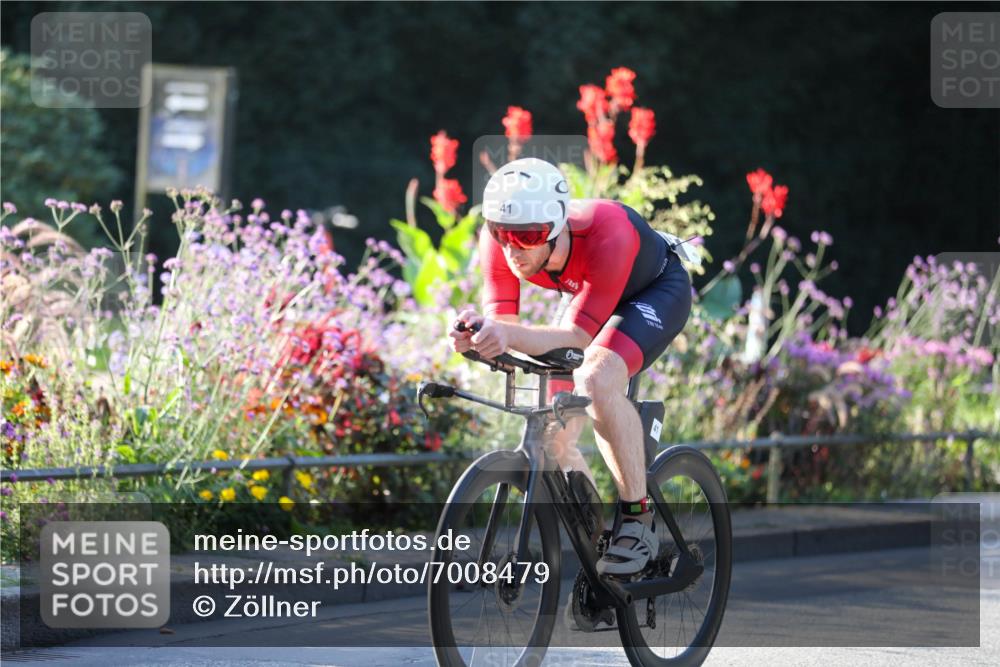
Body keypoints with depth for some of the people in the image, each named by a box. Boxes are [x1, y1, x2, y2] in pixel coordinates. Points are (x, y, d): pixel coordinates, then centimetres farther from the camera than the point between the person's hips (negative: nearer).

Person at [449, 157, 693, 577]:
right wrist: (481, 333, -51)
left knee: (597, 380, -34)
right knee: (553, 439, -5)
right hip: (587, 293, 6)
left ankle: (639, 520, -22)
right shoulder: (499, 240, -27)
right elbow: (500, 321, -27)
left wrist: (510, 336, -59)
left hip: (656, 291, -6)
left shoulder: (608, 234, -42)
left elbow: (579, 335, -41)